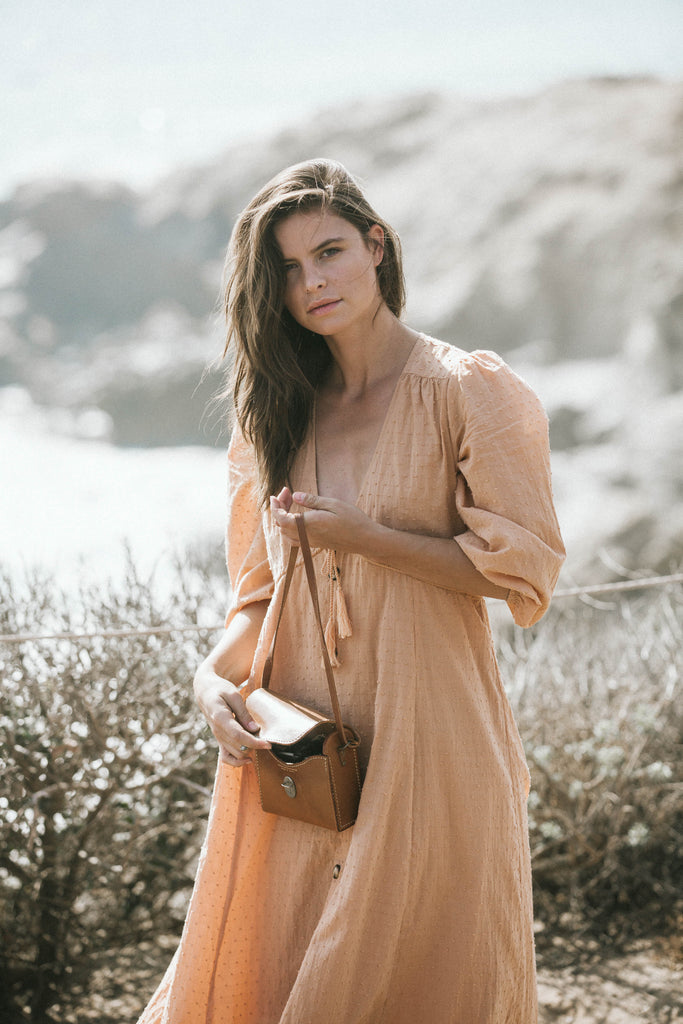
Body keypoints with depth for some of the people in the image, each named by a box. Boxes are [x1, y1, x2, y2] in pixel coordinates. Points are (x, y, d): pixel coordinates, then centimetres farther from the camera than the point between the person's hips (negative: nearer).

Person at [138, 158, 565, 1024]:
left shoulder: (467, 392, -4)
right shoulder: (277, 416, 11)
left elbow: (524, 568, -9)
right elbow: (261, 594, 14)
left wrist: (355, 534, -14)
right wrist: (215, 678, -6)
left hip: (423, 746, -4)